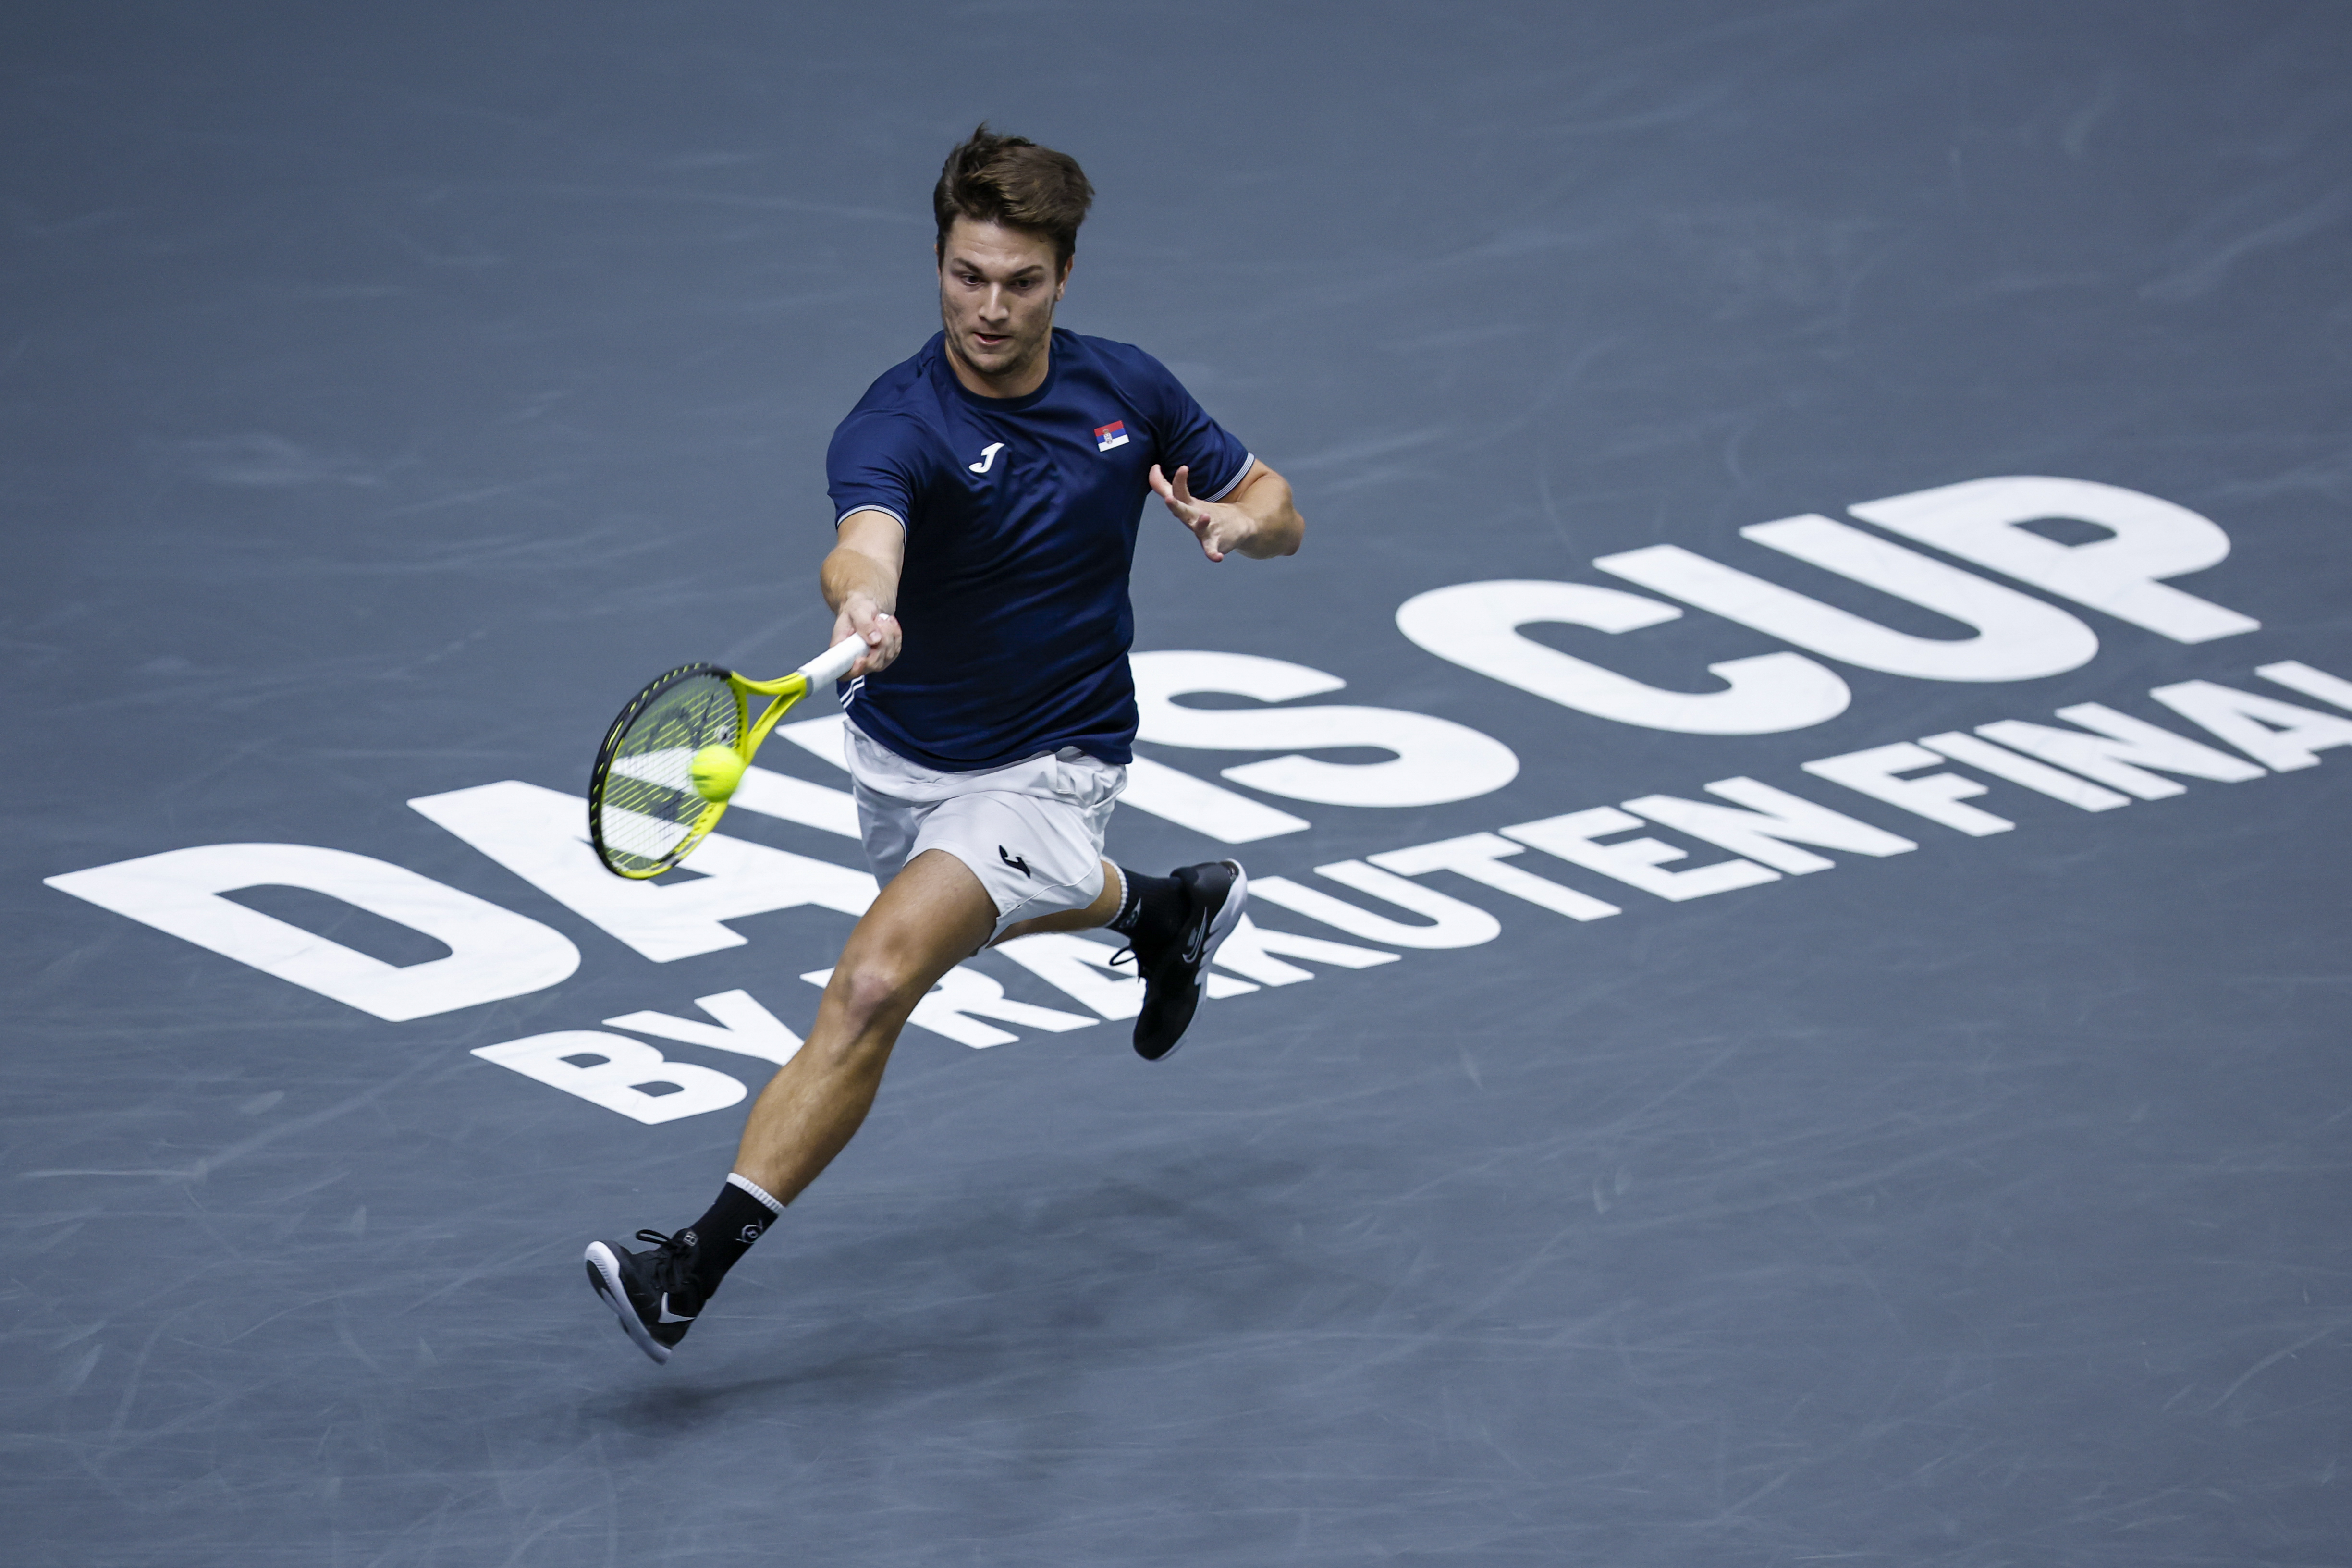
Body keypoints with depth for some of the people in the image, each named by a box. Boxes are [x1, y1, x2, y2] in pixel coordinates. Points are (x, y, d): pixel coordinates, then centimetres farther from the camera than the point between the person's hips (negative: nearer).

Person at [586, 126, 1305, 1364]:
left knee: (874, 983, -22)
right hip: (903, 757, 2)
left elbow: (1275, 508, 5)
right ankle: (1163, 908, 64)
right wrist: (861, 610, -70)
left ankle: (698, 1263, -22)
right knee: (987, 918, 32)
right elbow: (864, 542, -46)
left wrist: (1235, 521, -20)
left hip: (1047, 768, -2)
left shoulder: (1126, 390, -10)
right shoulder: (895, 426, -22)